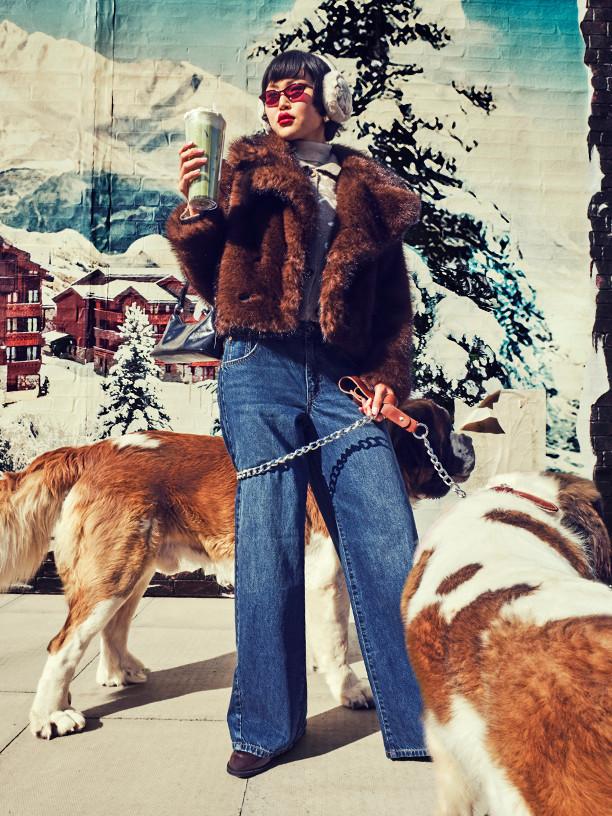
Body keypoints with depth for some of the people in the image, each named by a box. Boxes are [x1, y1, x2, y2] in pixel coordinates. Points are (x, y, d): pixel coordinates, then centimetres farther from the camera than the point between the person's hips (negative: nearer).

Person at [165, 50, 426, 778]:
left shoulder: (369, 189, 19)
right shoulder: (245, 169, 16)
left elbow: (393, 298, 14)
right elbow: (211, 279, 10)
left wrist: (388, 377, 1)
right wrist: (192, 209, -6)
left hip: (340, 376, 2)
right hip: (259, 368, -1)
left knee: (388, 540, -5)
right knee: (268, 540, -3)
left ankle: (419, 720, 11)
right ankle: (264, 725, 13)